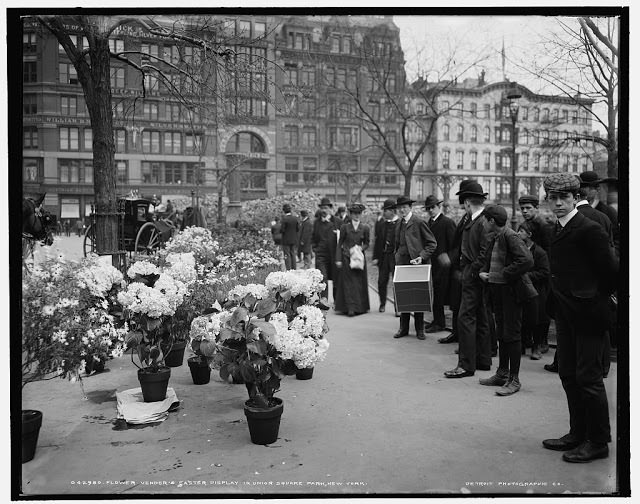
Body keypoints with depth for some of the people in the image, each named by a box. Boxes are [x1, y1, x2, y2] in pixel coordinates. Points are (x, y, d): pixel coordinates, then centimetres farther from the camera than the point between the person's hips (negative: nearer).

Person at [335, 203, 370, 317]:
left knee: (360, 283, 5)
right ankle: (351, 308, -8)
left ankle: (360, 307, 15)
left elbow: (366, 243, 11)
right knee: (349, 283, -6)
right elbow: (340, 244, 2)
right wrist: (338, 259, -4)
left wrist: (360, 248, -10)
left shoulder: (365, 228, 4)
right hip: (346, 257, -2)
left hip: (359, 258, 2)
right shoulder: (344, 227, 1)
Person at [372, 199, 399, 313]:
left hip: (396, 256, -4)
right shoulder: (380, 223, 8)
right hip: (383, 256, 4)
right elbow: (377, 241, 10)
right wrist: (375, 257, 6)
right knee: (382, 281, 10)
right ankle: (382, 304, 29)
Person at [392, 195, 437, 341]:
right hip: (402, 264, 5)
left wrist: (422, 256, -16)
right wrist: (397, 258, 10)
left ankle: (419, 329, 12)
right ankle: (403, 328, 14)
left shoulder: (418, 222, -6)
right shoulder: (399, 225, 14)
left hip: (417, 264, -5)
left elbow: (432, 243, -5)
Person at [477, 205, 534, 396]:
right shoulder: (494, 238, 10)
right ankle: (502, 373, 29)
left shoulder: (511, 237, -17)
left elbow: (527, 260, -28)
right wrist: (482, 272, 5)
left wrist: (504, 274, -21)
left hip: (511, 291, -9)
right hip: (496, 290, 9)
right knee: (501, 333, 16)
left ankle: (514, 380, 7)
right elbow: (487, 259, 25)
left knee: (512, 335, -2)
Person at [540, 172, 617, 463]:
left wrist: (599, 298, -1)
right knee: (568, 374, 14)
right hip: (565, 314, 8)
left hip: (588, 314, -8)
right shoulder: (555, 231, 10)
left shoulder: (589, 230, -15)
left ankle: (598, 442, 15)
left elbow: (610, 271, -14)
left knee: (588, 378, 0)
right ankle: (578, 434, 28)